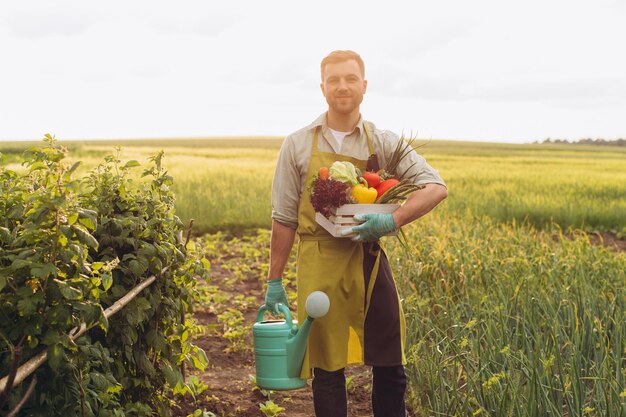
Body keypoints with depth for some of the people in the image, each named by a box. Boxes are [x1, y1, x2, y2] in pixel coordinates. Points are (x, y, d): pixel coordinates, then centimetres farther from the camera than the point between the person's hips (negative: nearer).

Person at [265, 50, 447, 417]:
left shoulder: (384, 142, 2)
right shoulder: (298, 145, 2)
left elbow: (437, 187, -7)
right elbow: (284, 219, 6)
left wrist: (394, 220, -22)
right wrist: (275, 281, 6)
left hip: (369, 261, 1)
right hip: (320, 266, -1)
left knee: (391, 369, 7)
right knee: (327, 371, 7)